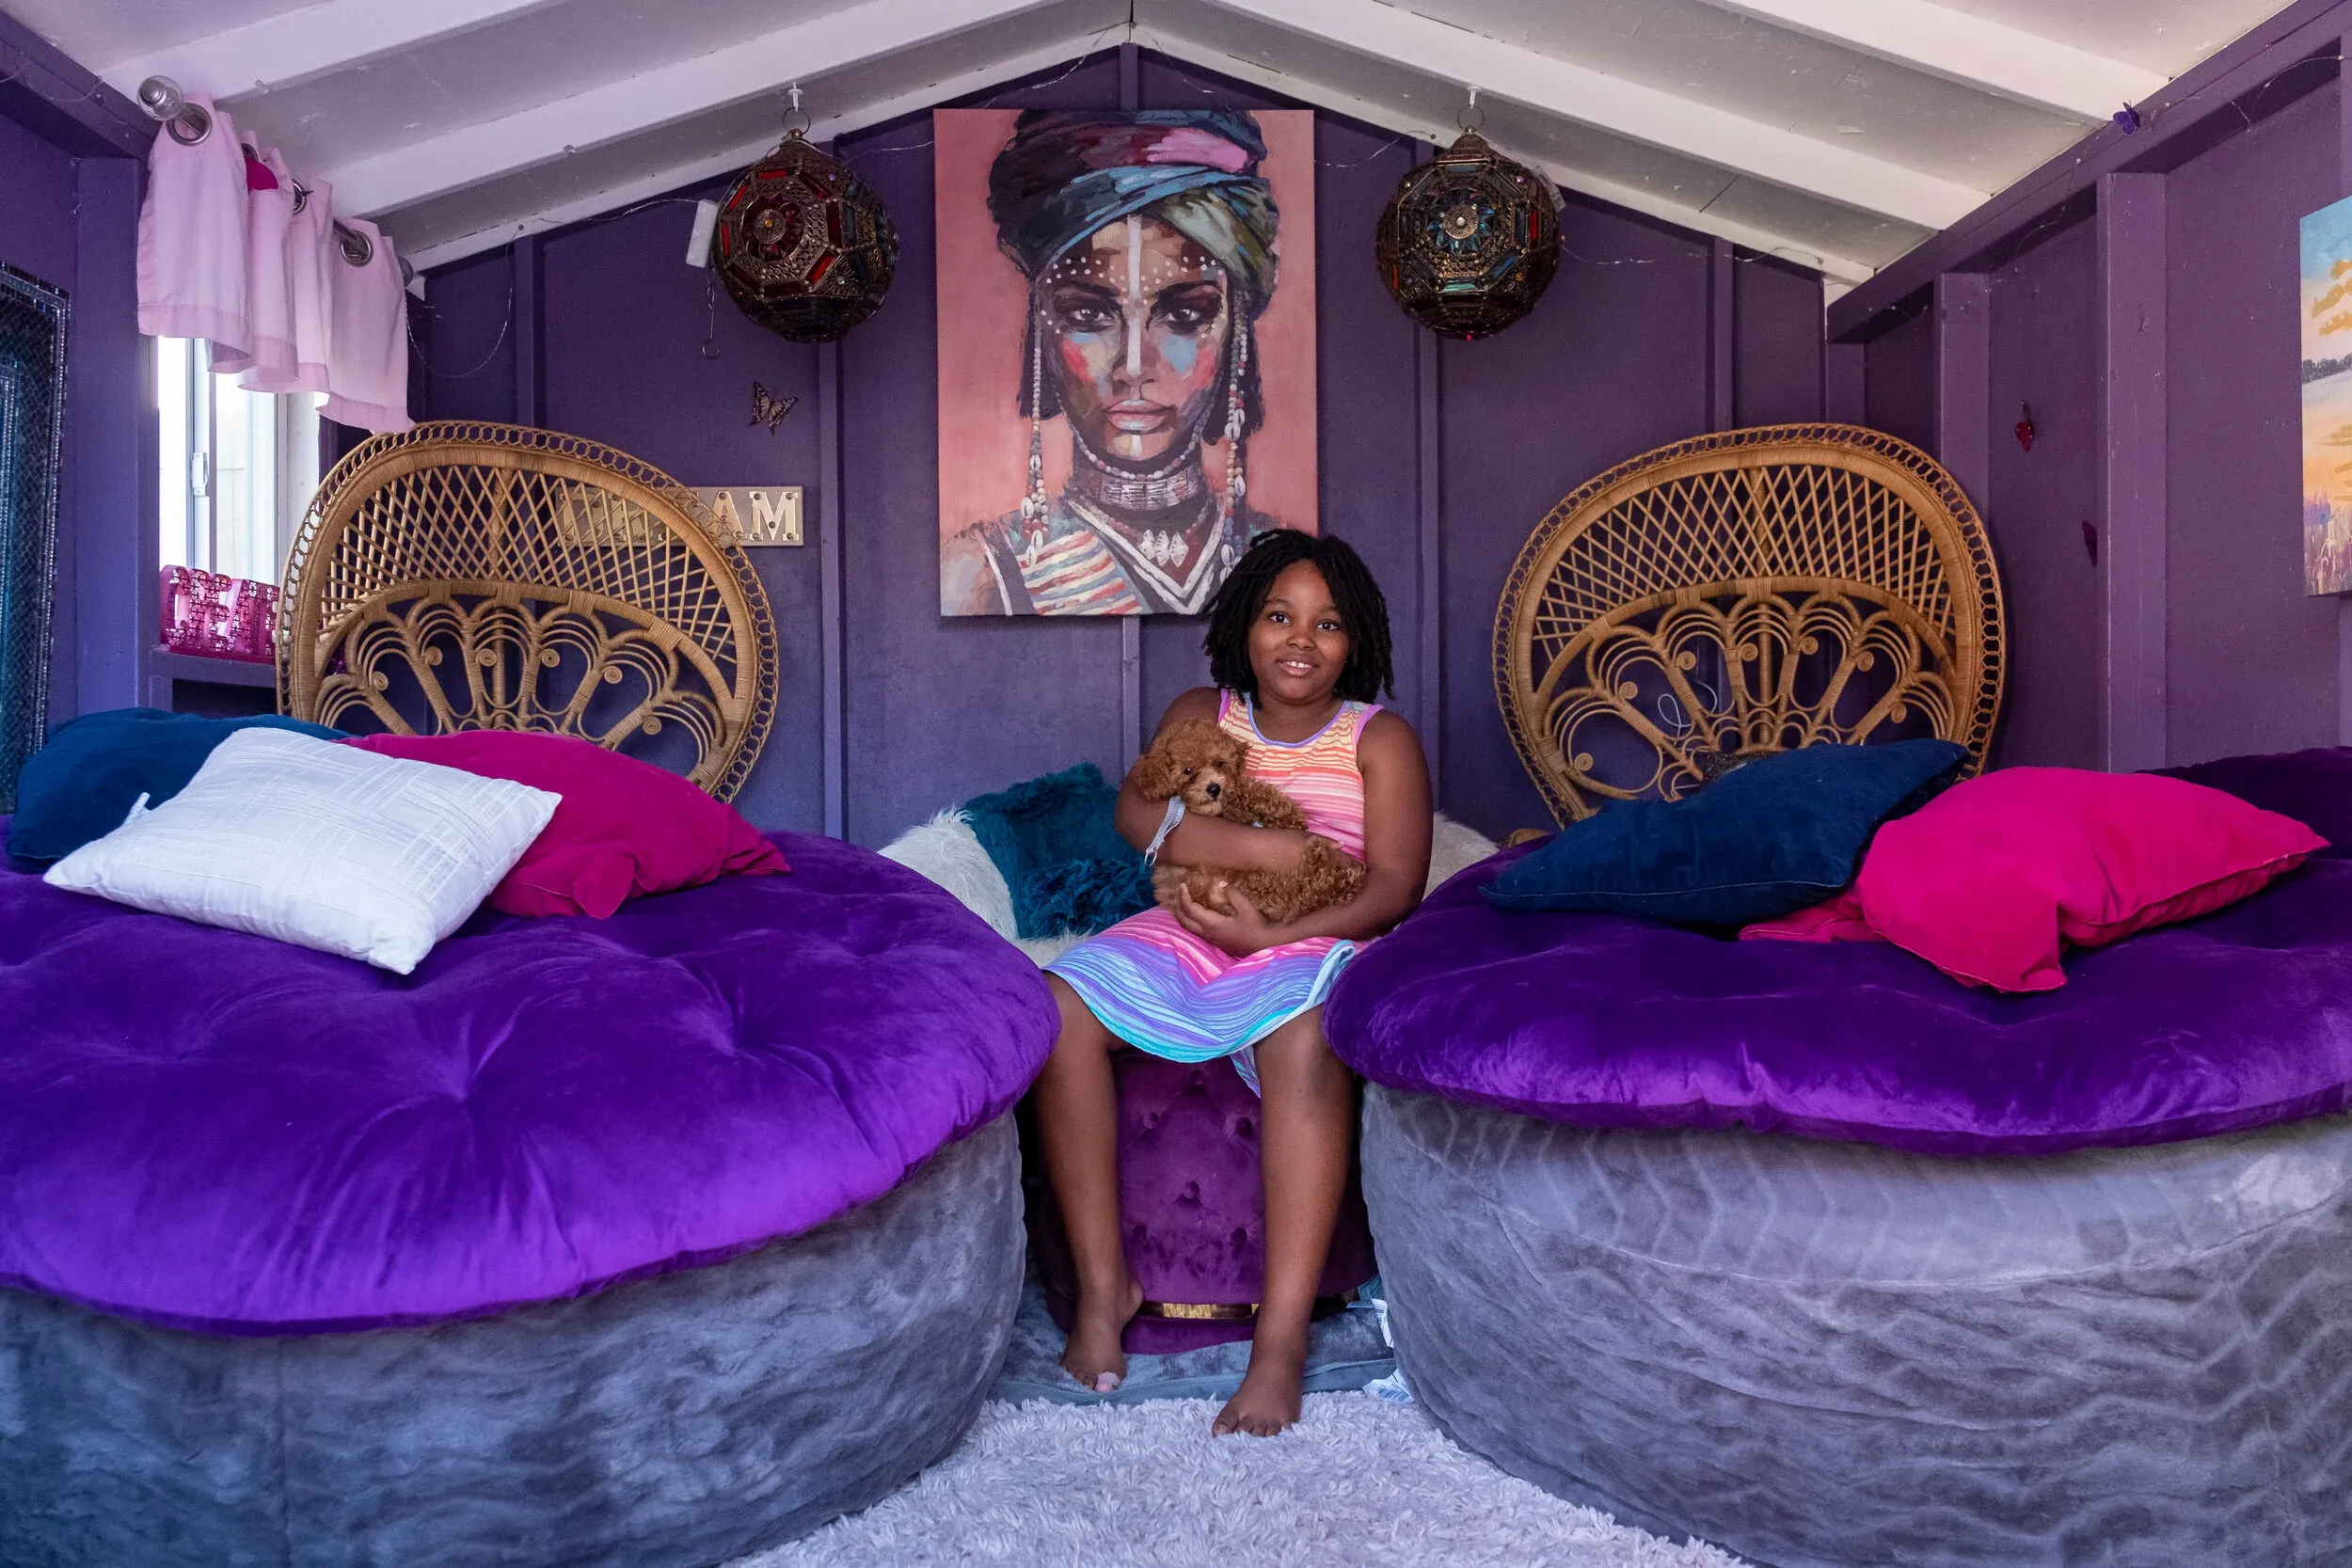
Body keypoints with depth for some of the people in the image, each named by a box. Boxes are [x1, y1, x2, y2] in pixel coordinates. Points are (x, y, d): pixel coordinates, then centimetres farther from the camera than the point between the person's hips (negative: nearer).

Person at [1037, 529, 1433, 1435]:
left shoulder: (1379, 741, 4)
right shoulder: (1201, 715, 12)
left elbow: (1395, 890, -7)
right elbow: (1139, 815, -7)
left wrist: (1271, 933, -21)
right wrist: (1277, 849, -19)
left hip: (1309, 947, -3)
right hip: (1186, 936, 3)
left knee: (1305, 1041, -39)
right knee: (1057, 1005, -24)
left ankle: (1282, 1341, -35)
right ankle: (1103, 1284, -15)